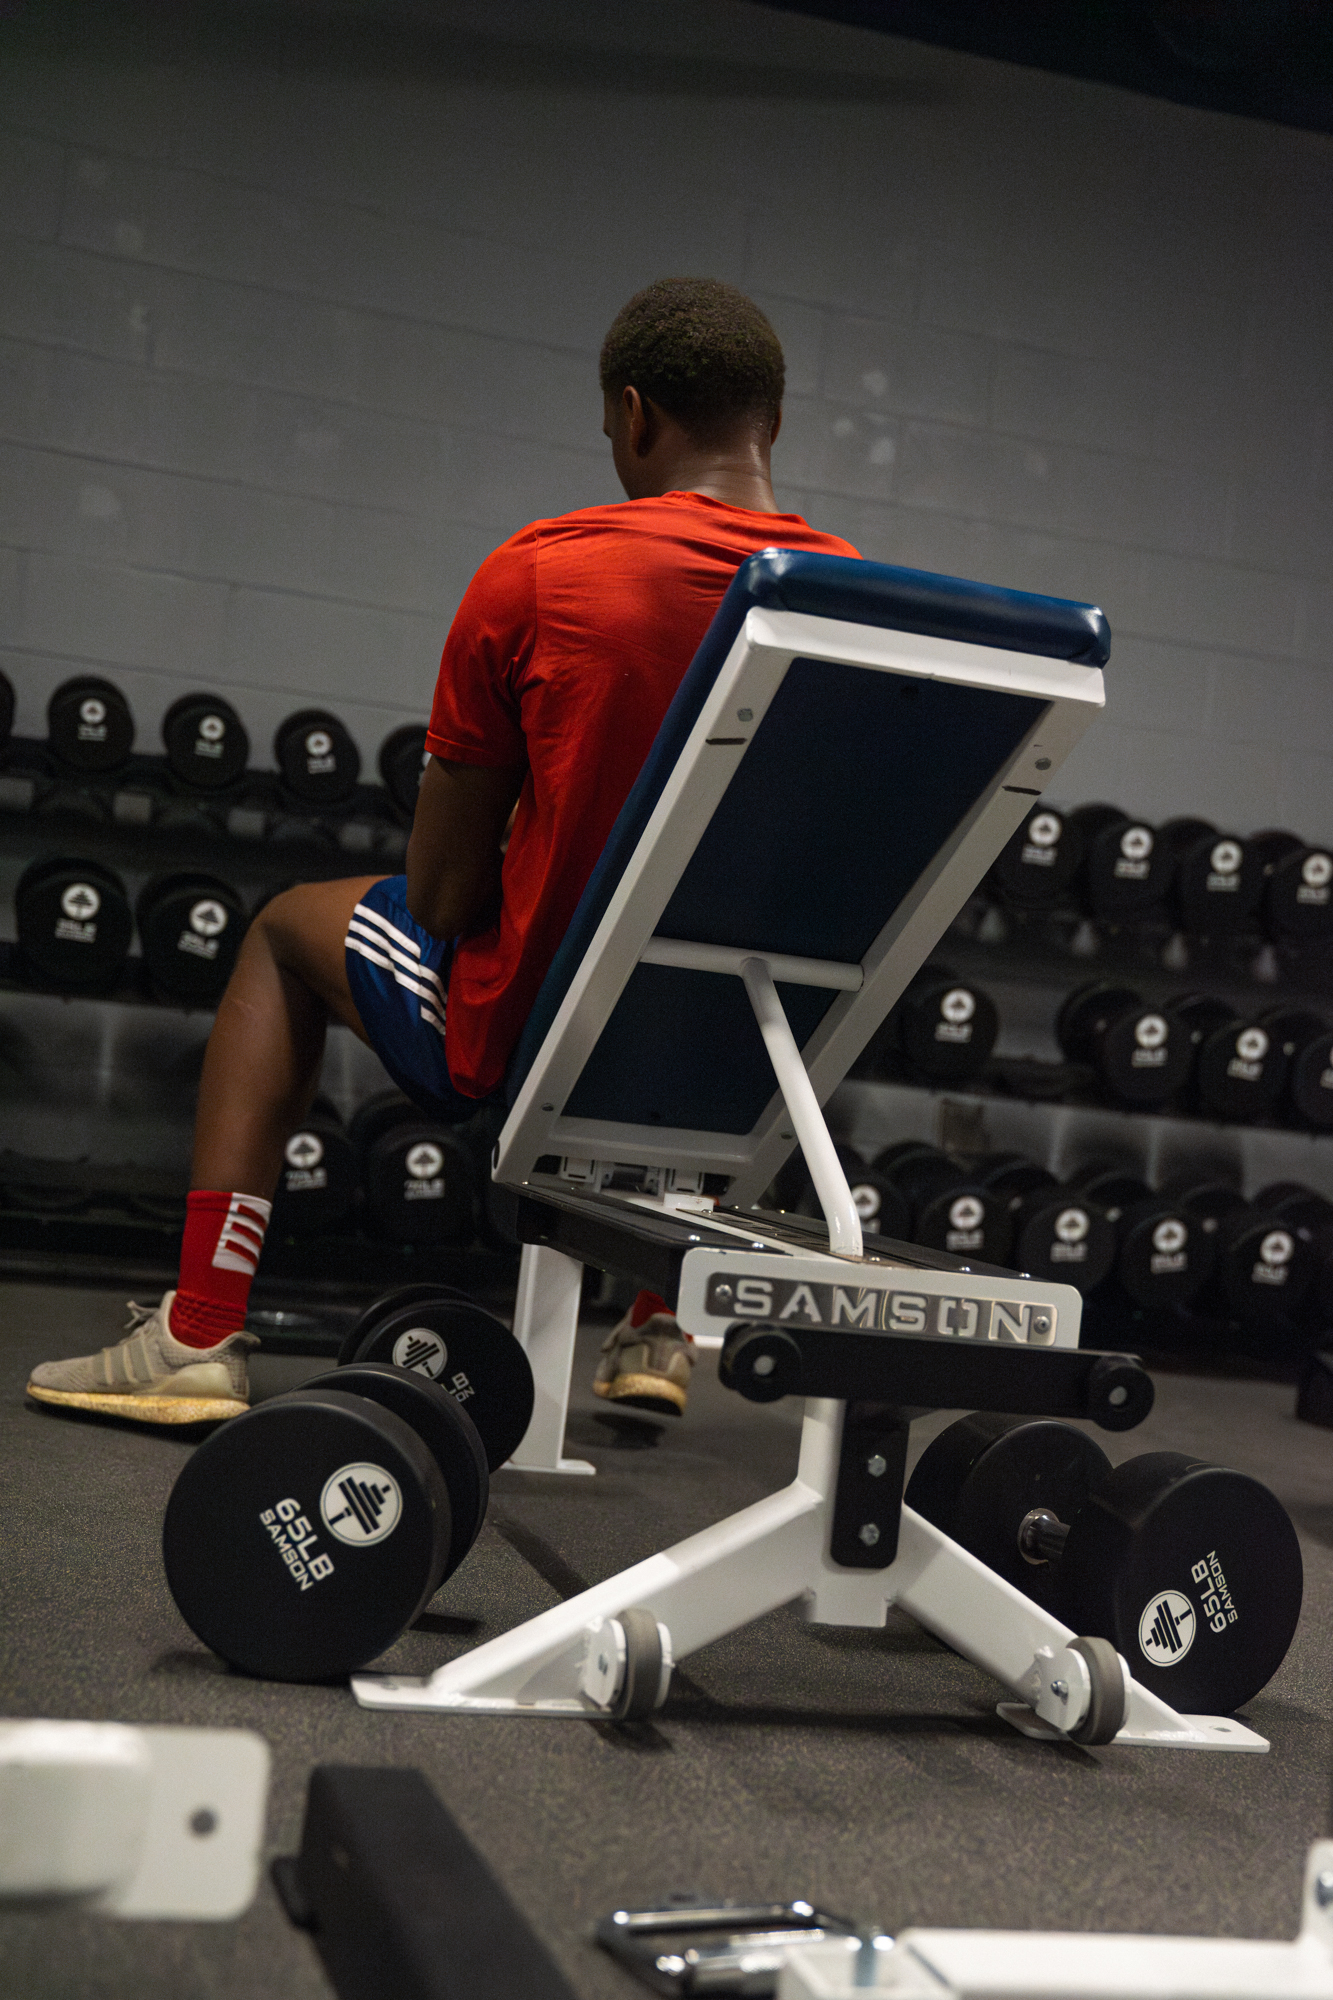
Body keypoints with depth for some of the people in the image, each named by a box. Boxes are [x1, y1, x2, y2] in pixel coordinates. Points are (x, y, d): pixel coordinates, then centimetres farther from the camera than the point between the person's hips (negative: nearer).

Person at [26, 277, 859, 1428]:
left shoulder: (538, 575, -14)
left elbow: (443, 894, -9)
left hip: (523, 1038, -4)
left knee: (291, 928, 25)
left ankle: (198, 1339, 20)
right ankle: (654, 1330, 38)